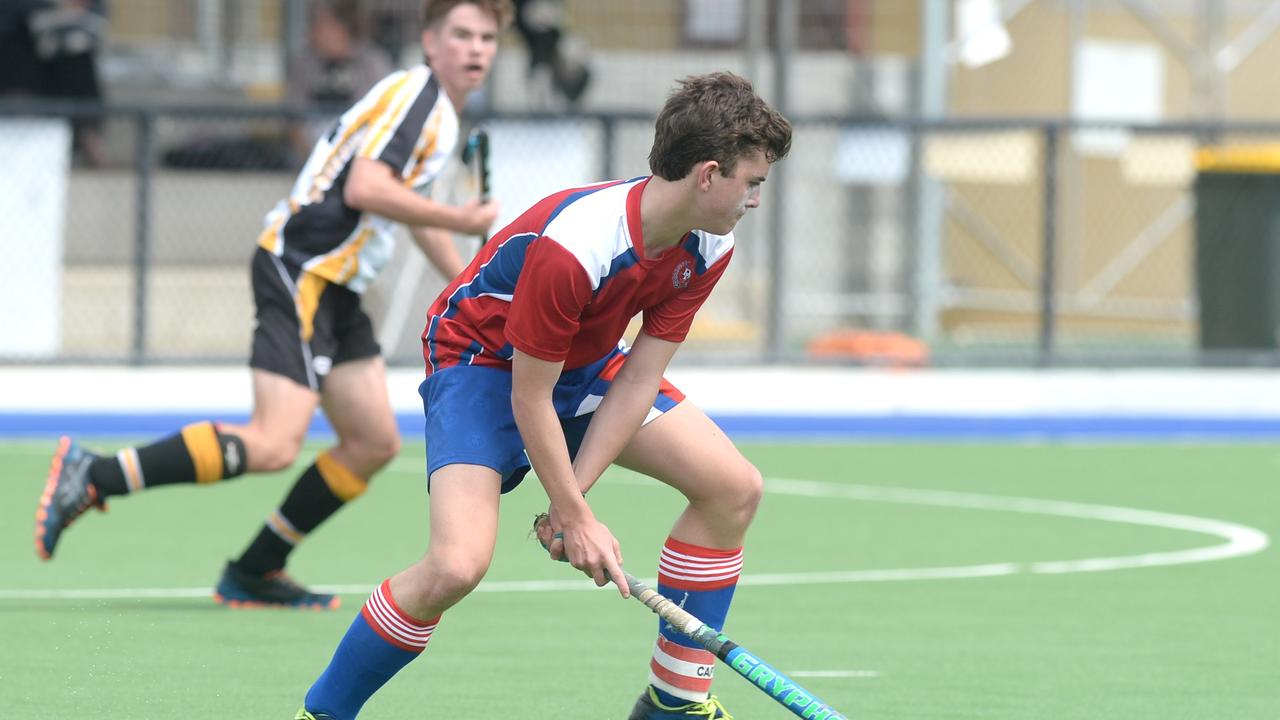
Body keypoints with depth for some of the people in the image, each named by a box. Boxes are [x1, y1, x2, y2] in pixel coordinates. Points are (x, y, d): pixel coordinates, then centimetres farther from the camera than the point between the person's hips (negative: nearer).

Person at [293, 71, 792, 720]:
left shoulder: (708, 247, -12)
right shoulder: (571, 247, -36)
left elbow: (639, 378, -9)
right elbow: (528, 398, -27)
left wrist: (572, 496, -16)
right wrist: (576, 517, -18)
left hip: (585, 364, 8)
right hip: (482, 363, -8)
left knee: (734, 489, -3)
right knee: (458, 564, -27)